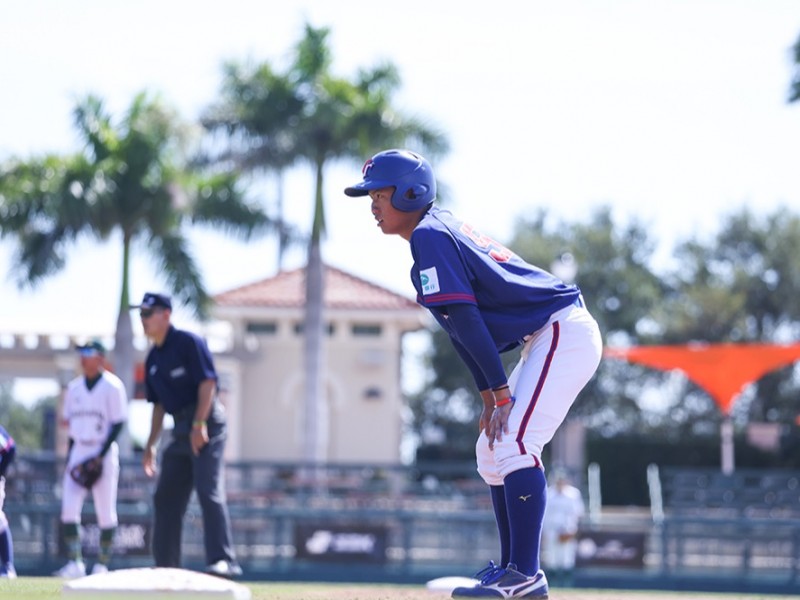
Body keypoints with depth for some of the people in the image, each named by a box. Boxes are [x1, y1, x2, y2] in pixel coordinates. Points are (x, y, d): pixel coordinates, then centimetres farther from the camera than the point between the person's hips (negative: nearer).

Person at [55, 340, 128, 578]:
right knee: (68, 507, -8)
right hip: (78, 451, 5)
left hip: (103, 453, -5)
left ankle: (102, 564, 7)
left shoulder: (112, 386, -5)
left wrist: (101, 455, -15)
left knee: (105, 512, 0)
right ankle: (75, 563, -8)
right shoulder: (74, 387, 12)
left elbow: (118, 424, -9)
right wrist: (69, 455, 9)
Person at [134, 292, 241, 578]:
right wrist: (151, 444, 17)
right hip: (181, 430, 9)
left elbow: (207, 382, -15)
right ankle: (166, 568, 15)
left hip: (206, 423, -9)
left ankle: (223, 560, -27)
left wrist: (199, 424, -23)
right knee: (166, 498, 9)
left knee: (209, 491, -20)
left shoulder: (188, 342, -8)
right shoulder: (153, 358, 16)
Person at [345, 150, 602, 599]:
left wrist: (500, 394, -18)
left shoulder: (429, 237, -13)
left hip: (563, 333, -11)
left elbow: (467, 321, -19)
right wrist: (490, 398, 14)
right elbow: (465, 328, 18)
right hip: (546, 339, 11)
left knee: (514, 443, -20)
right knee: (491, 448, 14)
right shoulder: (442, 230, 17)